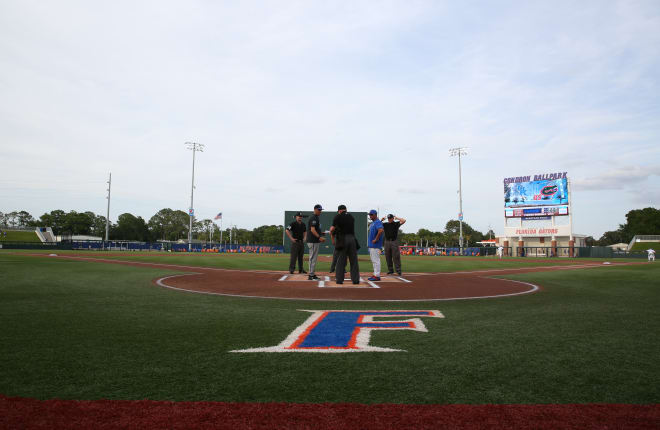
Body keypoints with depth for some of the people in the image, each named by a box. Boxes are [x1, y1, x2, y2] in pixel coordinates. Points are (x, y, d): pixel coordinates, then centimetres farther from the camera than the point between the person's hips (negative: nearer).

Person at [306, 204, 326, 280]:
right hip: (313, 241, -10)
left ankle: (313, 274, 19)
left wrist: (321, 233, 11)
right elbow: (312, 230, -23)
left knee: (314, 258, 13)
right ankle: (311, 275, -5)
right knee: (313, 258, -8)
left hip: (316, 241, 10)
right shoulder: (313, 218, -13)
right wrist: (319, 237, -31)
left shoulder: (317, 218, 19)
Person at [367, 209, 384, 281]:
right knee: (373, 260, 13)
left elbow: (381, 230, -29)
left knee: (376, 260, -9)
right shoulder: (372, 223, 19)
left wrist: (376, 239, -23)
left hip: (375, 245, -11)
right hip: (371, 245, 11)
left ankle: (377, 276, -7)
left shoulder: (378, 222, -13)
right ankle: (375, 275, 19)